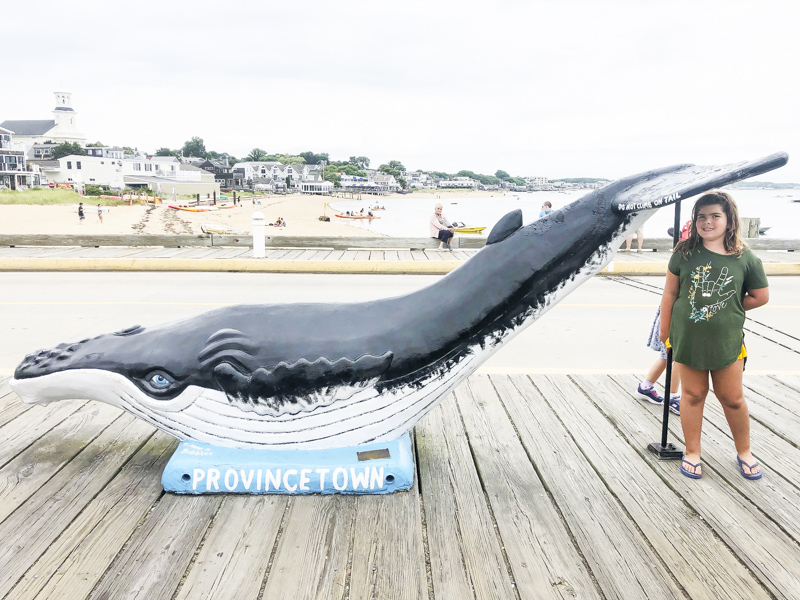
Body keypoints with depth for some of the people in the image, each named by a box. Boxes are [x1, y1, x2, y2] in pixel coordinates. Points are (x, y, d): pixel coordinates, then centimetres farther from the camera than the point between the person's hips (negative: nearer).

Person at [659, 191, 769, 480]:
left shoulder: (745, 258, -6)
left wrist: (728, 310, 2)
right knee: (693, 395, 10)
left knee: (732, 398, 11)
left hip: (726, 340, 0)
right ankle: (692, 453, 25)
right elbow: (670, 293, 1)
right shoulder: (685, 253, -5)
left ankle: (744, 452, 33)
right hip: (688, 338, 0)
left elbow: (760, 297, 5)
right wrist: (664, 331, 4)